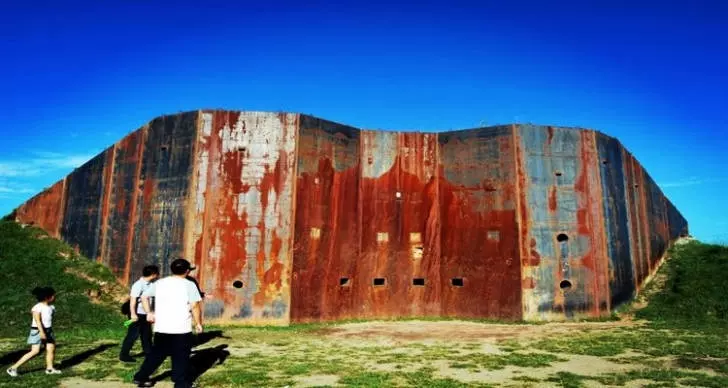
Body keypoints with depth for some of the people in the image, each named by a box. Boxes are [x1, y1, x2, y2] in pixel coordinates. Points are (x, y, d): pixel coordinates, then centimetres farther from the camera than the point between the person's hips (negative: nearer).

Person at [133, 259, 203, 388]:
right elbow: (194, 306, -13)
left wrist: (149, 312, 16)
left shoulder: (159, 283, 7)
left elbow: (144, 296, 11)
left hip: (161, 327, 5)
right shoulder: (189, 284, -8)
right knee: (181, 356, 8)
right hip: (181, 328, -5)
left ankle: (141, 377, 23)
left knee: (157, 353, 20)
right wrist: (198, 323, -5)